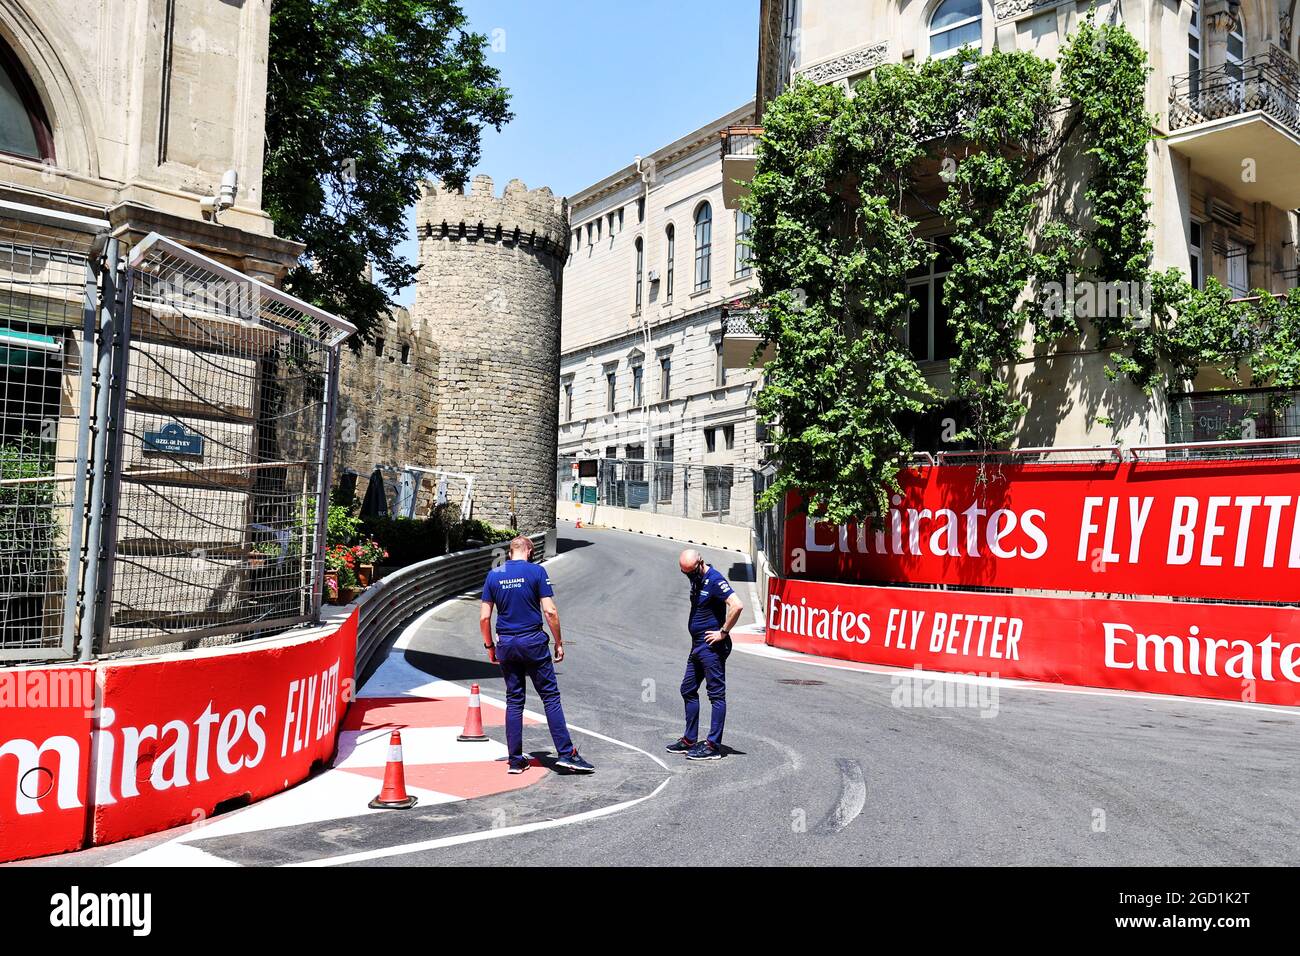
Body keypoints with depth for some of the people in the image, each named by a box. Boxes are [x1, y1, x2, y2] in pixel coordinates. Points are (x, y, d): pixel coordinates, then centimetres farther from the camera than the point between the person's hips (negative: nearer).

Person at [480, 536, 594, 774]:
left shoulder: (494, 575, 6)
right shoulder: (536, 571, -4)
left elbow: (484, 616, 4)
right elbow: (550, 611, -9)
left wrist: (489, 646, 15)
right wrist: (559, 642, -1)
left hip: (506, 644, 4)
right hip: (533, 642, -3)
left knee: (514, 701, 10)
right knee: (551, 697, 2)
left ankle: (515, 760, 12)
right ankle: (565, 753, 0)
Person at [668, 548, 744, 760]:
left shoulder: (715, 580, -16)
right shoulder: (697, 580, 13)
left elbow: (737, 606, -28)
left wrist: (723, 632, -20)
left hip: (712, 646, -10)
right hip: (697, 645, 10)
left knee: (716, 694, -4)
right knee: (688, 690, 15)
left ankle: (713, 746, -1)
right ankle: (690, 740, 25)